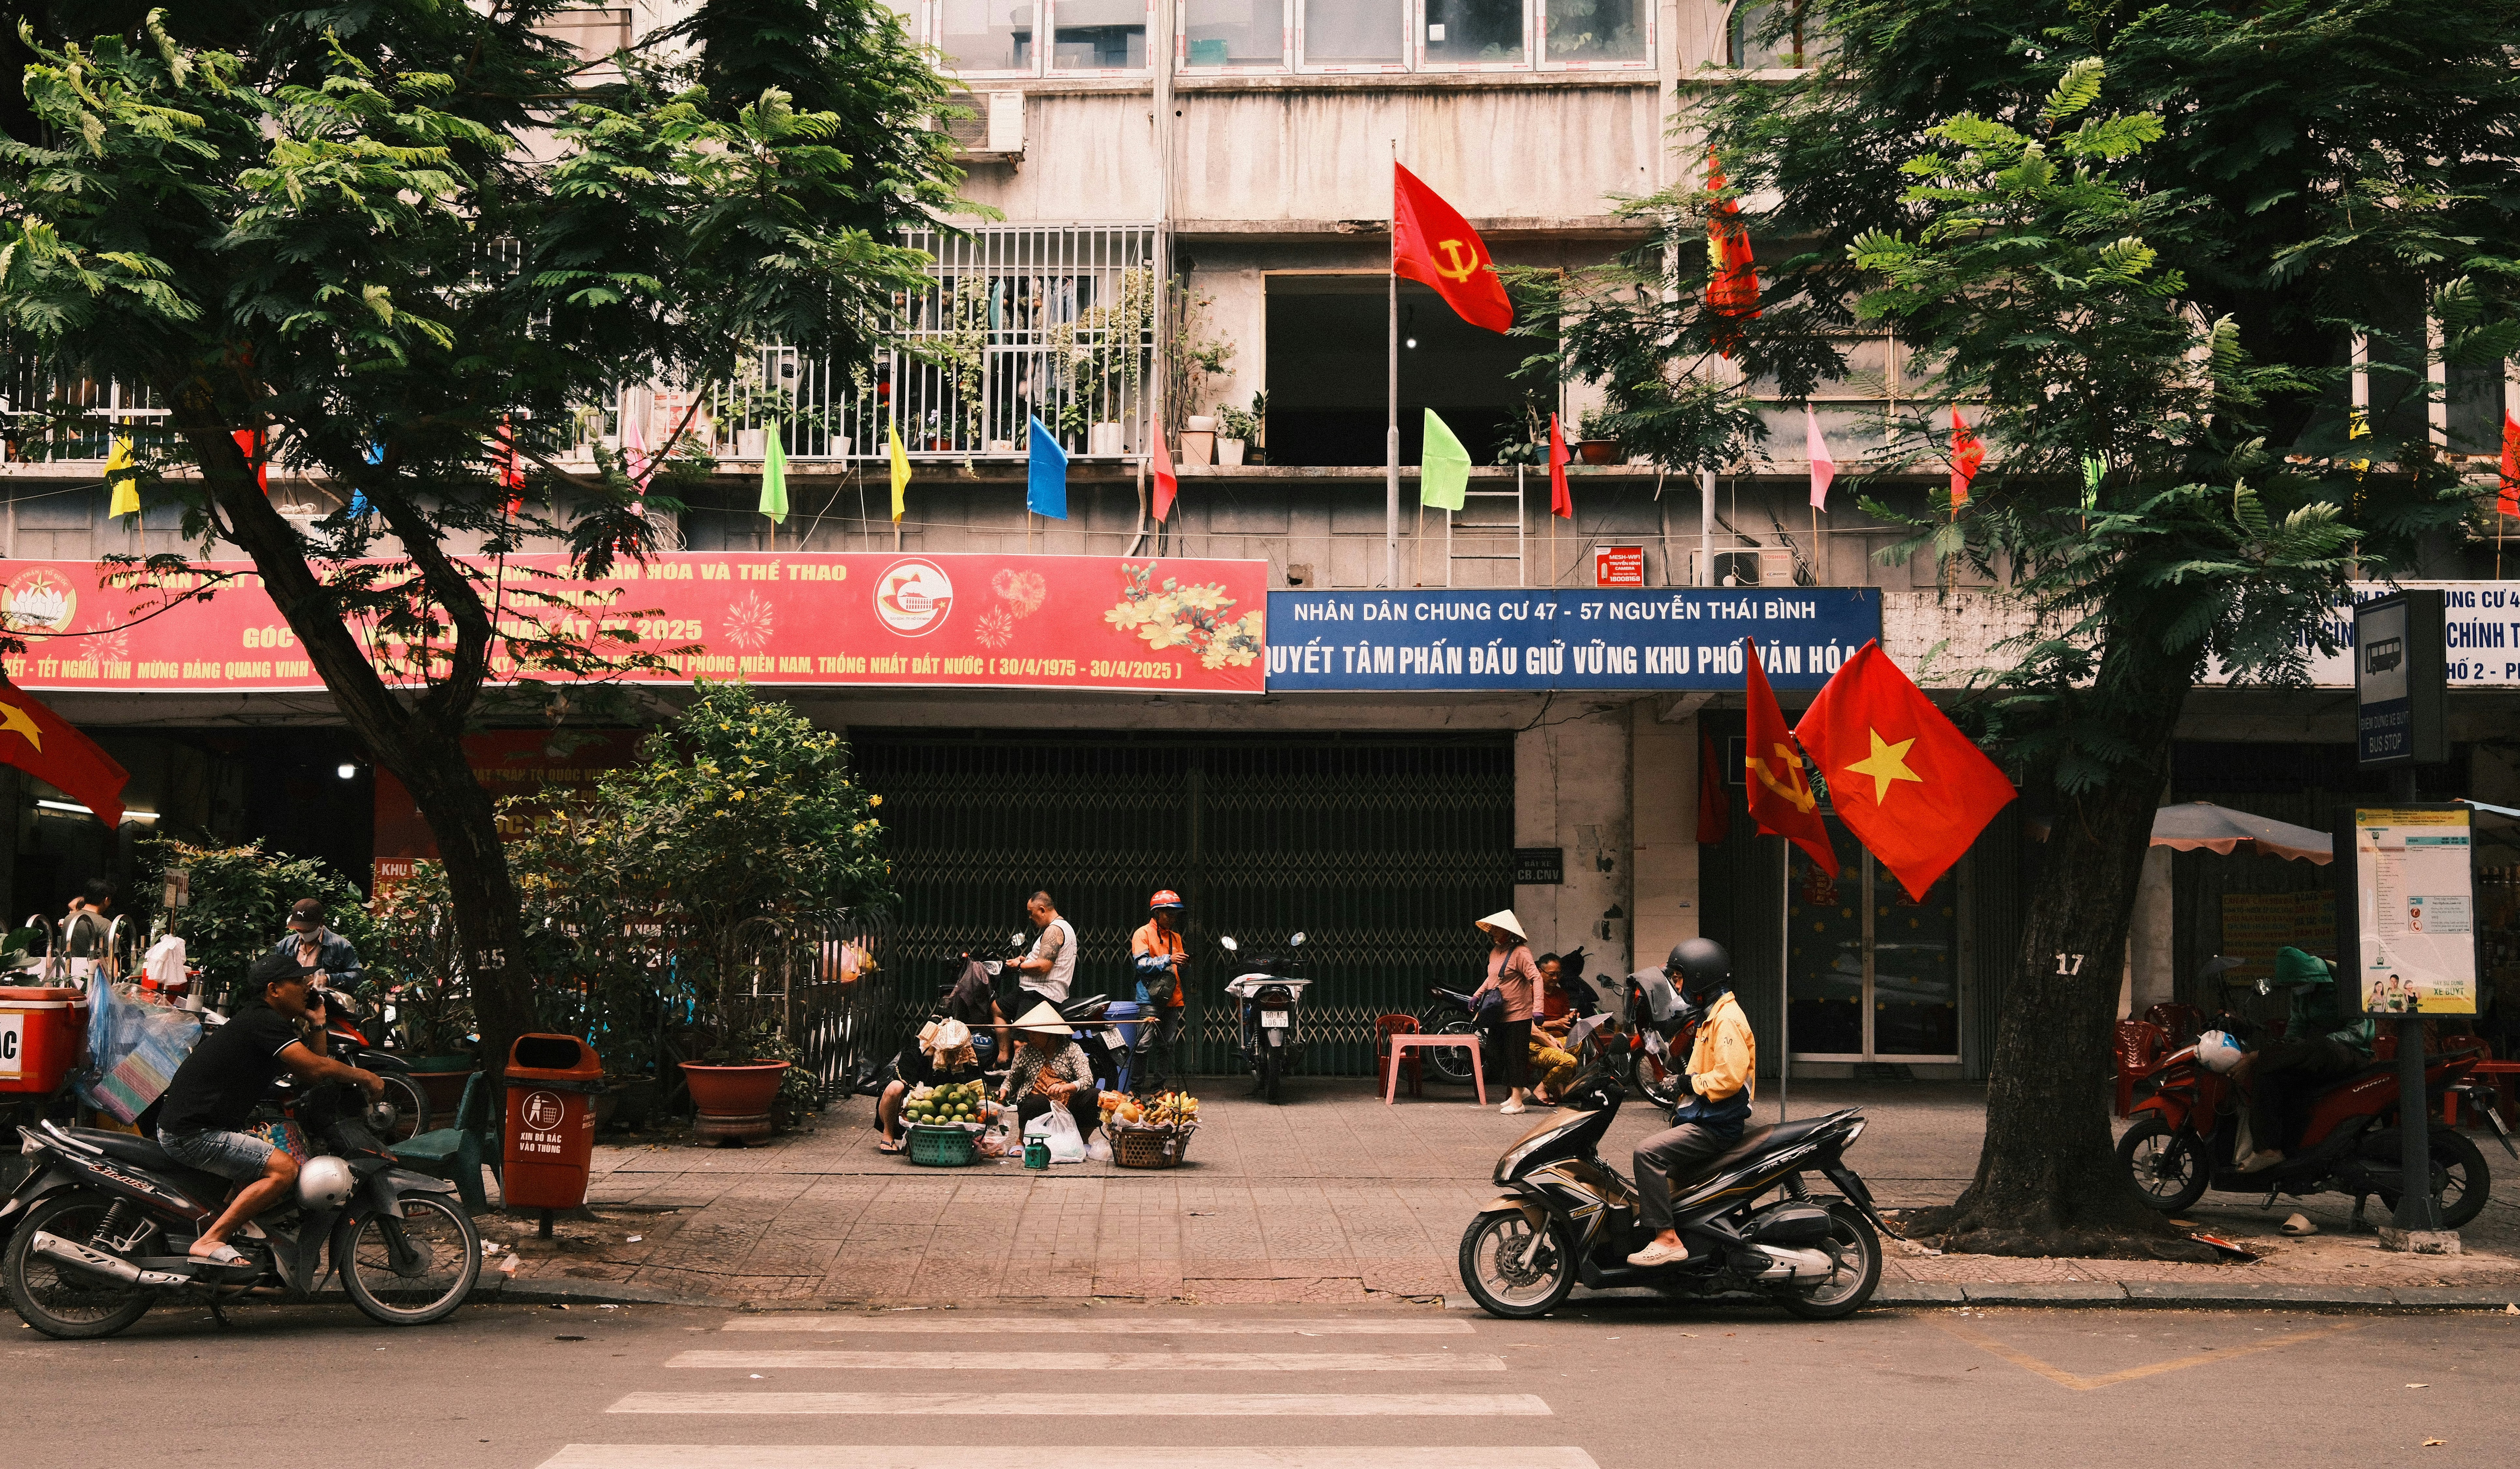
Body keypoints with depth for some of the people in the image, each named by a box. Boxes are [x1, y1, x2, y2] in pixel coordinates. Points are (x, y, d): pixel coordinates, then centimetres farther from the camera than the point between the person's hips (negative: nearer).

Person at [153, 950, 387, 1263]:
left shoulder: (260, 1020, 17)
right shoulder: (263, 1022, -15)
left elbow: (307, 1076, 17)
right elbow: (313, 1068, -25)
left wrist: (317, 1023, 9)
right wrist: (364, 1076, -11)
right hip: (192, 1132, -11)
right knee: (284, 1169, -21)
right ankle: (210, 1241, -22)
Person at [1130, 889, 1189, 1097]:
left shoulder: (1176, 937, 20)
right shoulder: (1143, 934, -1)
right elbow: (1142, 964, -12)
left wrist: (1184, 964, 1)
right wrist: (1169, 959, -21)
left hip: (1173, 1000, 7)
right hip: (1151, 999, -7)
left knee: (1166, 1046, 7)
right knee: (1144, 1046, -12)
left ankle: (1157, 1087, 13)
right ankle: (1135, 1089, -8)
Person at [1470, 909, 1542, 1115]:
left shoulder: (1520, 953, -16)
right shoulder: (1495, 952, 12)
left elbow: (1536, 978, -23)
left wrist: (1538, 1008, -31)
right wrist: (1477, 995, 22)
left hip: (1518, 1014, -9)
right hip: (1498, 1015, 9)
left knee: (1516, 1056, -3)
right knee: (1501, 1055, 12)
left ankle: (1517, 1102, 4)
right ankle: (1519, 1089, 29)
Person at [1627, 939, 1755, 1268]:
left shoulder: (1727, 1019, -15)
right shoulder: (1713, 1015, 19)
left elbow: (1730, 1077, -26)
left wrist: (1693, 1081, -14)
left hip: (1717, 1126, -11)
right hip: (1705, 1118, 11)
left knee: (1649, 1152, -25)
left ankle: (1667, 1239, -27)